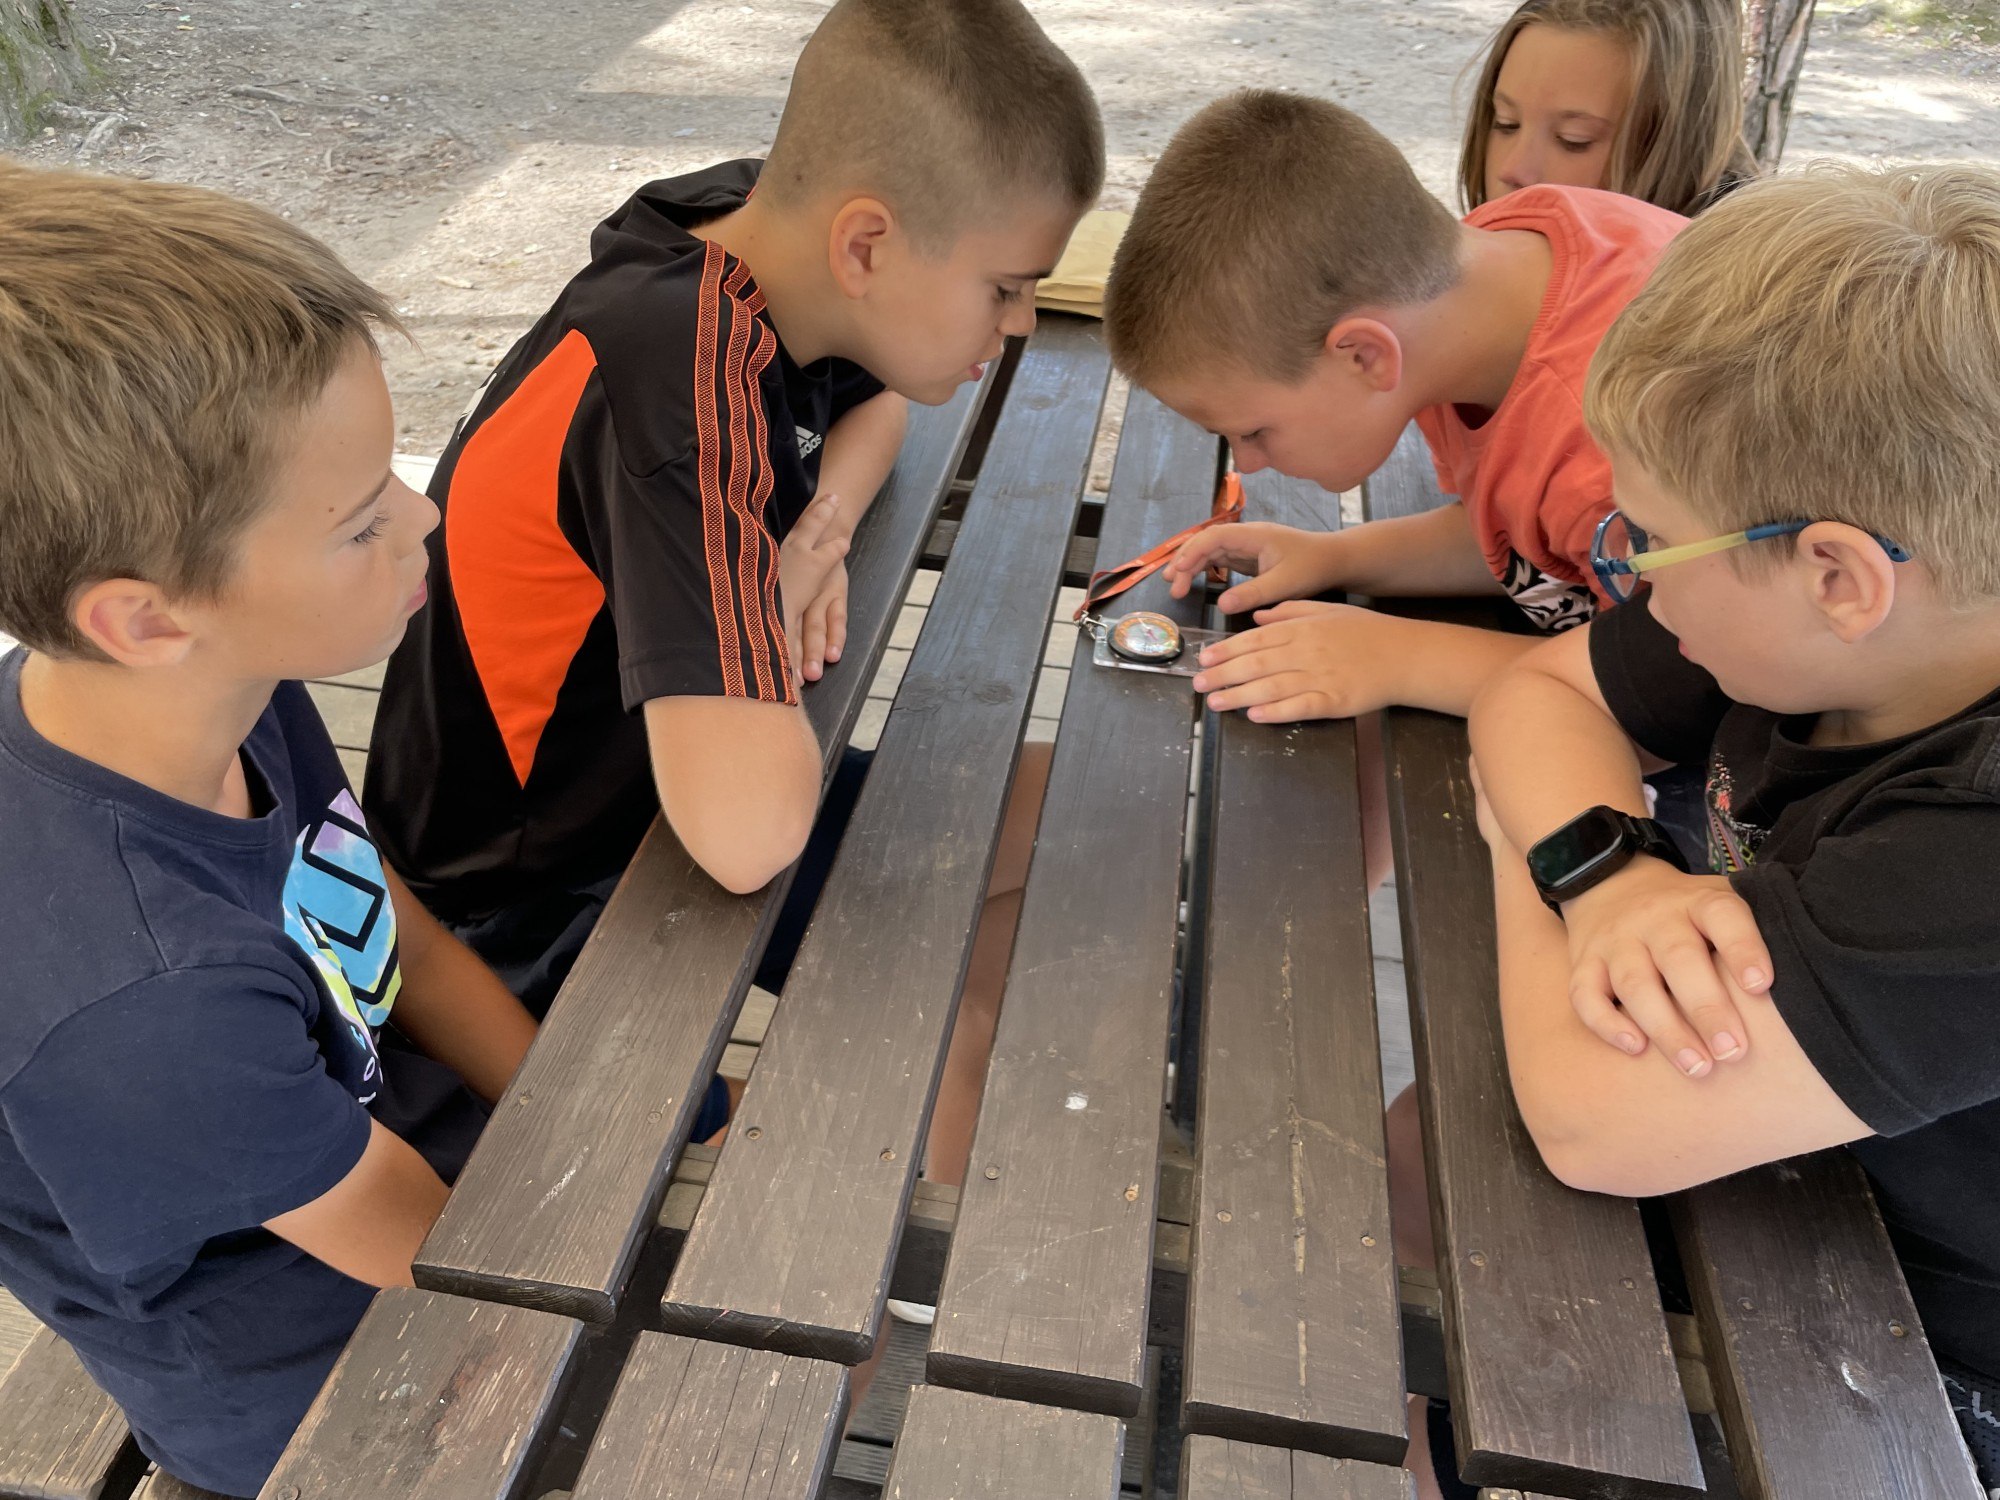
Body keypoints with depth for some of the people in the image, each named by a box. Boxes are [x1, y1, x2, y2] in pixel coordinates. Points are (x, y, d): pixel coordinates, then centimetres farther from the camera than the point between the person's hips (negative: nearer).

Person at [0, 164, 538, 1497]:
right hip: (327, 1392, -5)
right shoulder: (144, 997, -39)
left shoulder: (228, 686, -17)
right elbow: (432, 1251, -24)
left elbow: (409, 945, -3)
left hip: (387, 1121, 6)